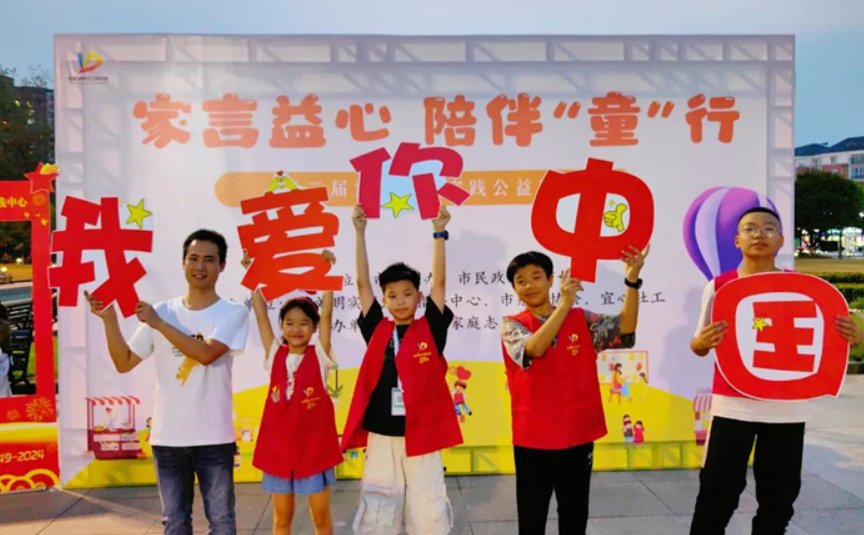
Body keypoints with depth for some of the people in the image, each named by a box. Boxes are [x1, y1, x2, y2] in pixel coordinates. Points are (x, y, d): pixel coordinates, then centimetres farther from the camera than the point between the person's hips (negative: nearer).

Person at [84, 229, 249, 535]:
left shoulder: (233, 313, -5)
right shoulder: (161, 311, 4)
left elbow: (206, 354, -22)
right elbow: (124, 363, 5)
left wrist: (158, 324, -17)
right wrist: (109, 319, -7)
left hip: (213, 437, -3)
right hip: (167, 436, 3)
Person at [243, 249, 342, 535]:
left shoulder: (319, 355, -4)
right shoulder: (275, 355, 1)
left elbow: (327, 314, -13)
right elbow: (260, 314, -1)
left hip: (314, 445, -2)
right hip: (279, 444, 2)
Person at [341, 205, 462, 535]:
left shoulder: (430, 329, 1)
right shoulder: (377, 331, 4)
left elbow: (439, 281, -3)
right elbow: (362, 283, 3)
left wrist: (439, 233, -7)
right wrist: (360, 233, 0)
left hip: (421, 436, -1)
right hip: (381, 437, 1)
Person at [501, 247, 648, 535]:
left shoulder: (581, 319, 3)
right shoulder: (512, 326, -4)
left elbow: (625, 329, -9)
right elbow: (534, 348, -24)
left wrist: (632, 279, -19)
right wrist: (565, 302, -30)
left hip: (578, 435, 2)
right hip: (533, 438, -2)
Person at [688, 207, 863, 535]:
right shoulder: (719, 286, -3)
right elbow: (700, 347, 3)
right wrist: (701, 342, -21)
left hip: (788, 407, 3)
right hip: (734, 405, -2)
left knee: (780, 498, 13)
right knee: (717, 494, 0)